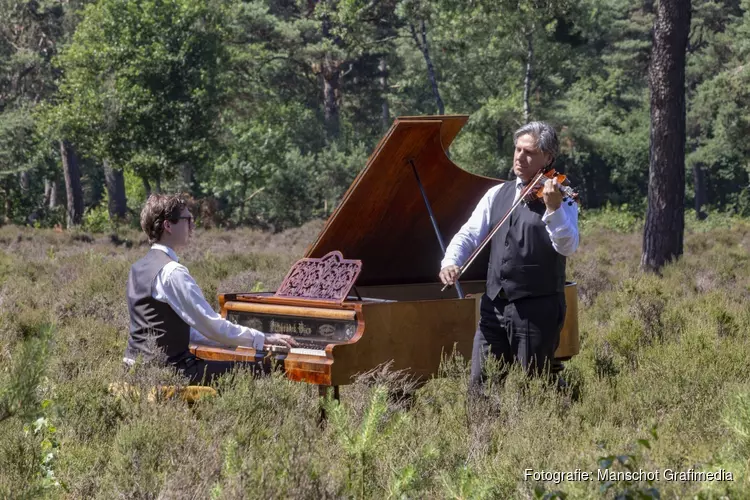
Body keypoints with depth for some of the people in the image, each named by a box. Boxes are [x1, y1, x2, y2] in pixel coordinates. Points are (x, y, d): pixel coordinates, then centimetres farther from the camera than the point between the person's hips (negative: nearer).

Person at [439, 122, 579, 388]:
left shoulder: (562, 199, -3)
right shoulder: (497, 195, 13)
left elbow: (567, 247, -18)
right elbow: (469, 234, 9)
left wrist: (553, 209, -34)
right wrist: (450, 261, -10)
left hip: (537, 310, -5)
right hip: (494, 306, 5)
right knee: (479, 384, 3)